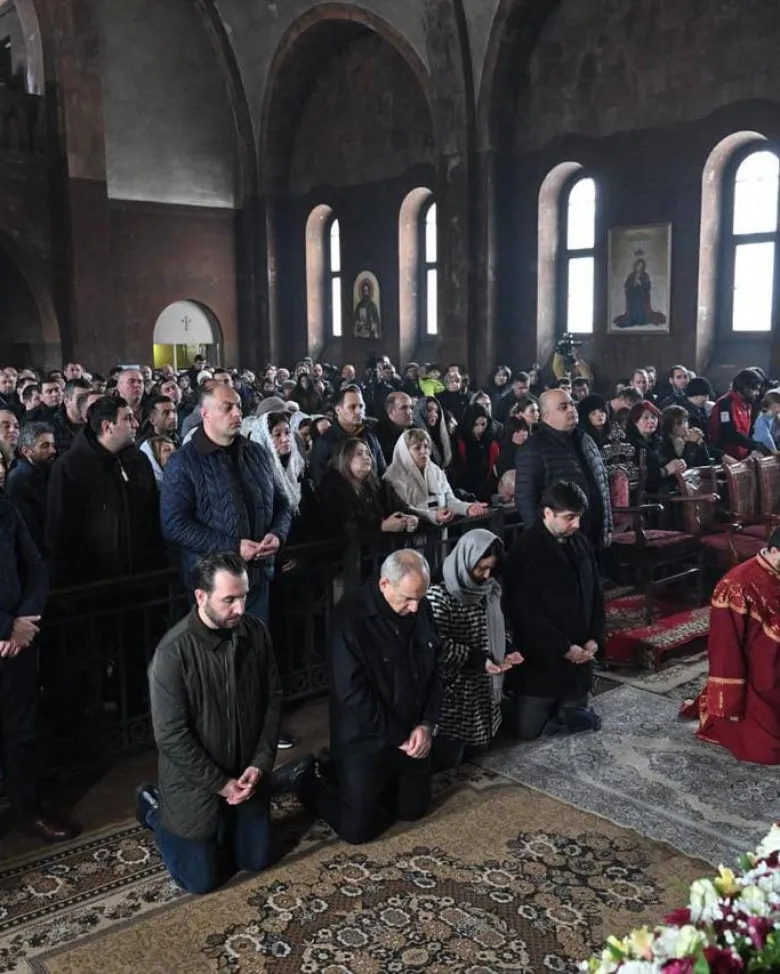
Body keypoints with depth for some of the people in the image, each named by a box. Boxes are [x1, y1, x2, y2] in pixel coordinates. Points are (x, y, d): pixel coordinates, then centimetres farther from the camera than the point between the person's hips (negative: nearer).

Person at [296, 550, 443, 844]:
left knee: (413, 809, 19)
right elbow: (352, 693, -24)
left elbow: (435, 669, 4)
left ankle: (340, 774, 36)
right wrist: (398, 738, -18)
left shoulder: (421, 609, -5)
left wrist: (427, 725, -9)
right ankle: (311, 783, 25)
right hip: (366, 740, -6)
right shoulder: (351, 617, -25)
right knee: (358, 828, -1)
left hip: (413, 734, 6)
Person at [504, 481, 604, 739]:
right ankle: (510, 706, 27)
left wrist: (595, 639, -2)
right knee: (528, 729, -3)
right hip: (541, 658, -6)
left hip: (579, 655, 6)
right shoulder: (525, 550, -16)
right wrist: (563, 648, -18)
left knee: (578, 719, 10)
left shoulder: (580, 543, 5)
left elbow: (595, 595, 12)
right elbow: (525, 612, -18)